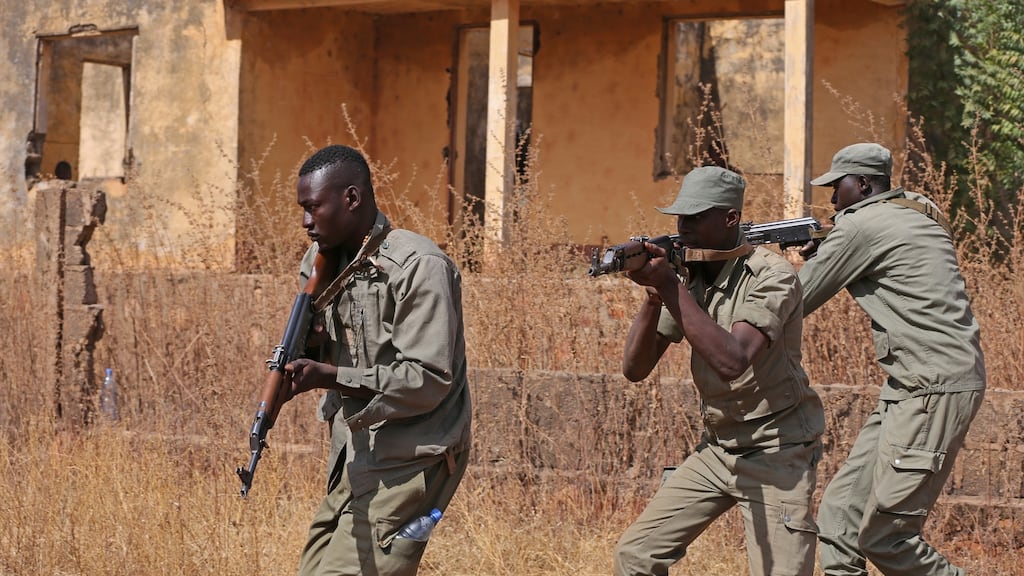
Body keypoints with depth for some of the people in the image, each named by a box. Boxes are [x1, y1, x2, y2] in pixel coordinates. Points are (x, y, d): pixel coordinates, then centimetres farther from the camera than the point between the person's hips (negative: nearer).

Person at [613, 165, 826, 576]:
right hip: (717, 450, 7)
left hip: (776, 456, -7)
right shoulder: (688, 278, 1)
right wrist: (654, 296, -18)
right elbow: (635, 369, -2)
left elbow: (732, 361, -34)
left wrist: (671, 288, -32)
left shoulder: (771, 277, -18)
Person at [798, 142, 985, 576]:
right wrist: (823, 255, 12)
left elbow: (795, 304, -2)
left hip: (935, 391, -10)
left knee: (883, 536, -9)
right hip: (913, 386, 10)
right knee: (841, 513, 8)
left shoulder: (860, 226, -10)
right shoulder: (917, 209, 17)